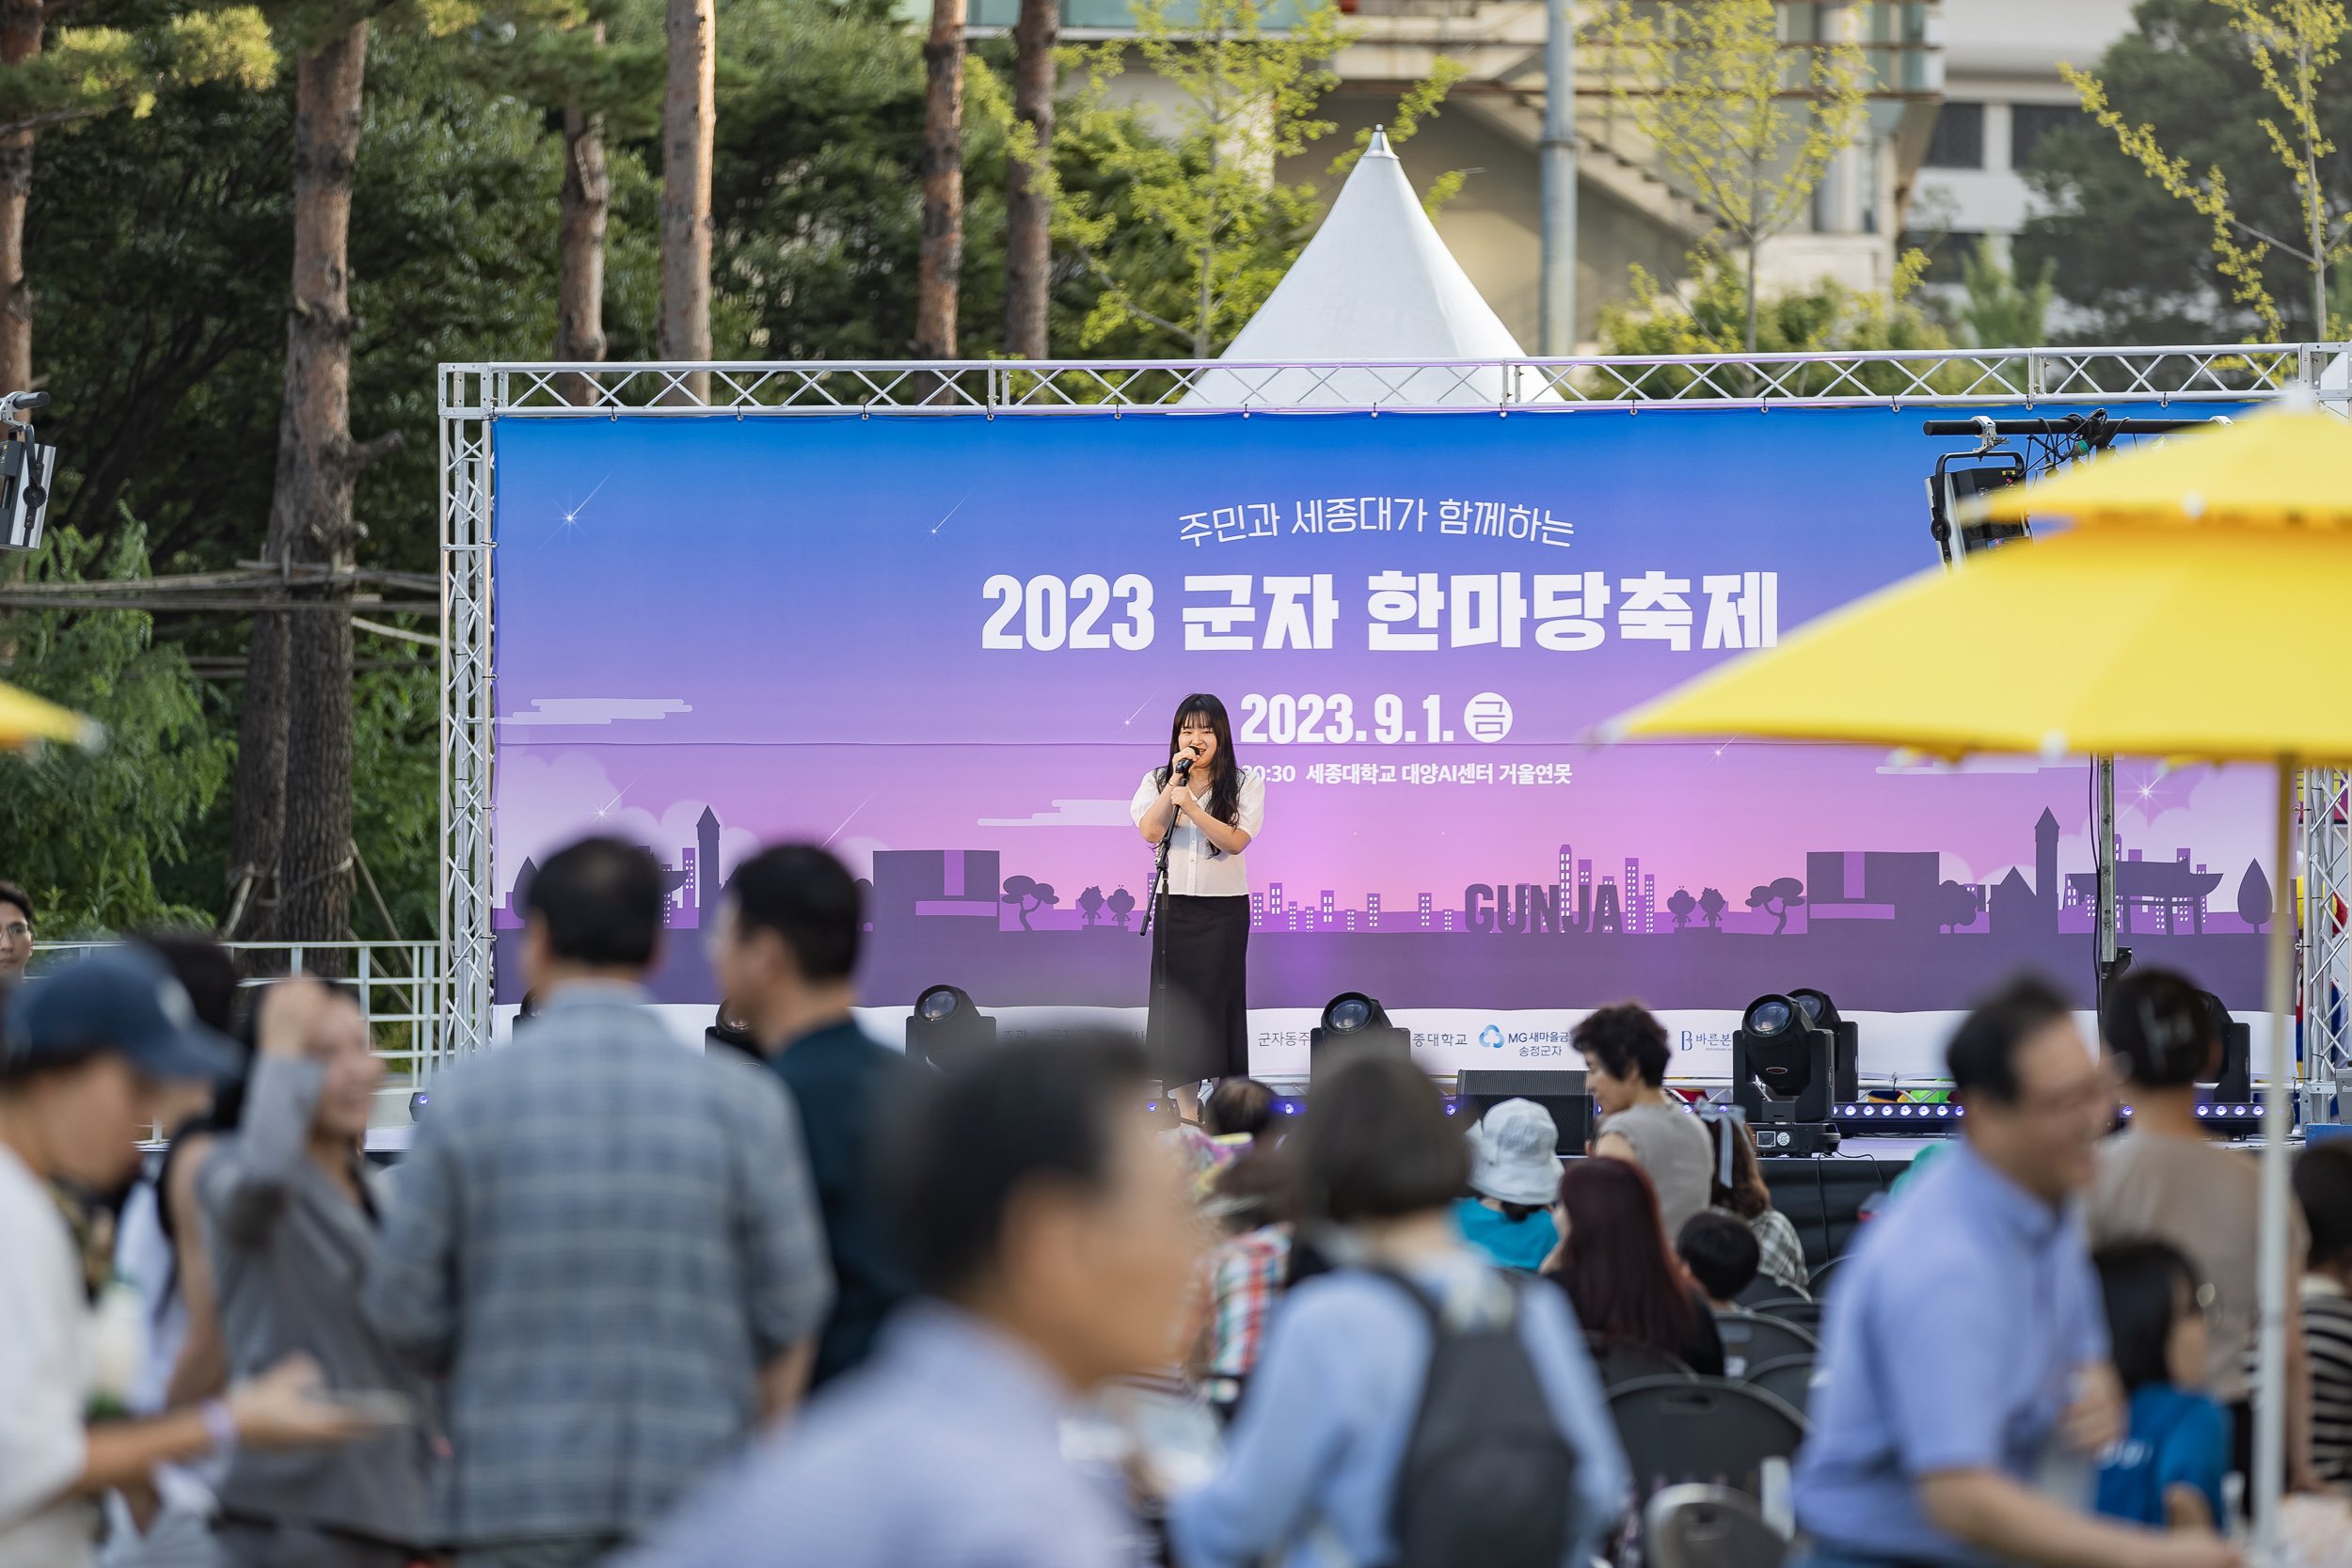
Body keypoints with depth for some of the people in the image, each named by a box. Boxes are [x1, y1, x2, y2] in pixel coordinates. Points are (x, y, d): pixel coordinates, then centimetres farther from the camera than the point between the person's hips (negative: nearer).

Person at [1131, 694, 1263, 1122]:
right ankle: (1186, 1106, 4)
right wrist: (1176, 781, -13)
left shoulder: (1244, 783, 1)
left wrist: (1191, 806, -21)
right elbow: (1150, 831, -8)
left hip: (1224, 908, -2)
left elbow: (1236, 841, -12)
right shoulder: (1157, 781, 8)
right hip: (1174, 906, 2)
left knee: (1219, 998, -3)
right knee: (1177, 1001, 0)